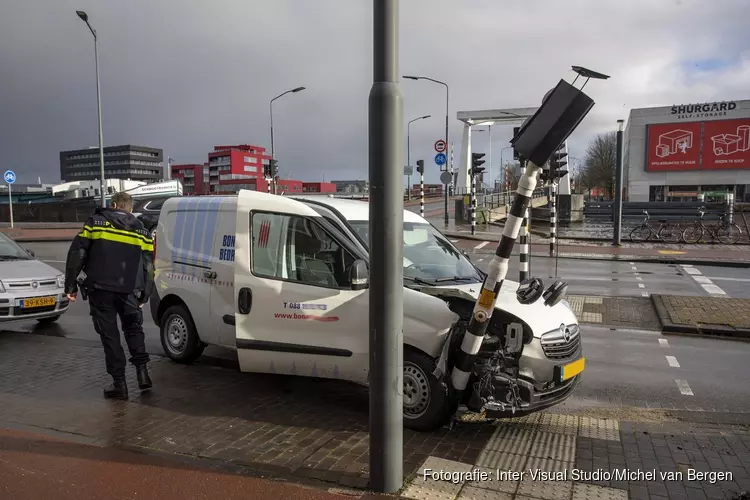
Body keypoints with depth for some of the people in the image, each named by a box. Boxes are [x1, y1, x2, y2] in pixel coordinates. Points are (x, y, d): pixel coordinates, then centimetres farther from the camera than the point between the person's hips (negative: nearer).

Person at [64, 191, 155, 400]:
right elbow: (148, 267, 11)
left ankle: (119, 383, 8)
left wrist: (71, 285, 6)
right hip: (129, 291, 2)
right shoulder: (141, 231, 12)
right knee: (133, 328, 20)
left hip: (100, 289, -2)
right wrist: (144, 295, 16)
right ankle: (142, 370, 10)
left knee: (109, 334, 5)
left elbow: (76, 254, 1)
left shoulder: (95, 222, 5)